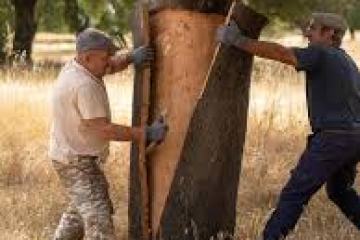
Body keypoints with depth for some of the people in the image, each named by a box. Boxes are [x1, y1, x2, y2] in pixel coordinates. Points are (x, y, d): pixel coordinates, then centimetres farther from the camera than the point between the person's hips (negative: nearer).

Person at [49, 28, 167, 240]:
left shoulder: (76, 67, 2)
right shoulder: (84, 86, -27)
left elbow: (111, 66, 16)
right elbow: (104, 130, -28)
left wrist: (131, 58, -6)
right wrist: (146, 134, -24)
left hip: (79, 157, 11)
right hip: (77, 162, -11)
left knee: (81, 209, 28)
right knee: (99, 221, -18)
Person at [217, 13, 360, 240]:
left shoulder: (320, 54, -10)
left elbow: (279, 52, -20)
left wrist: (238, 40, -16)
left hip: (332, 138, -10)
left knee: (294, 194, -9)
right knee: (340, 191, 29)